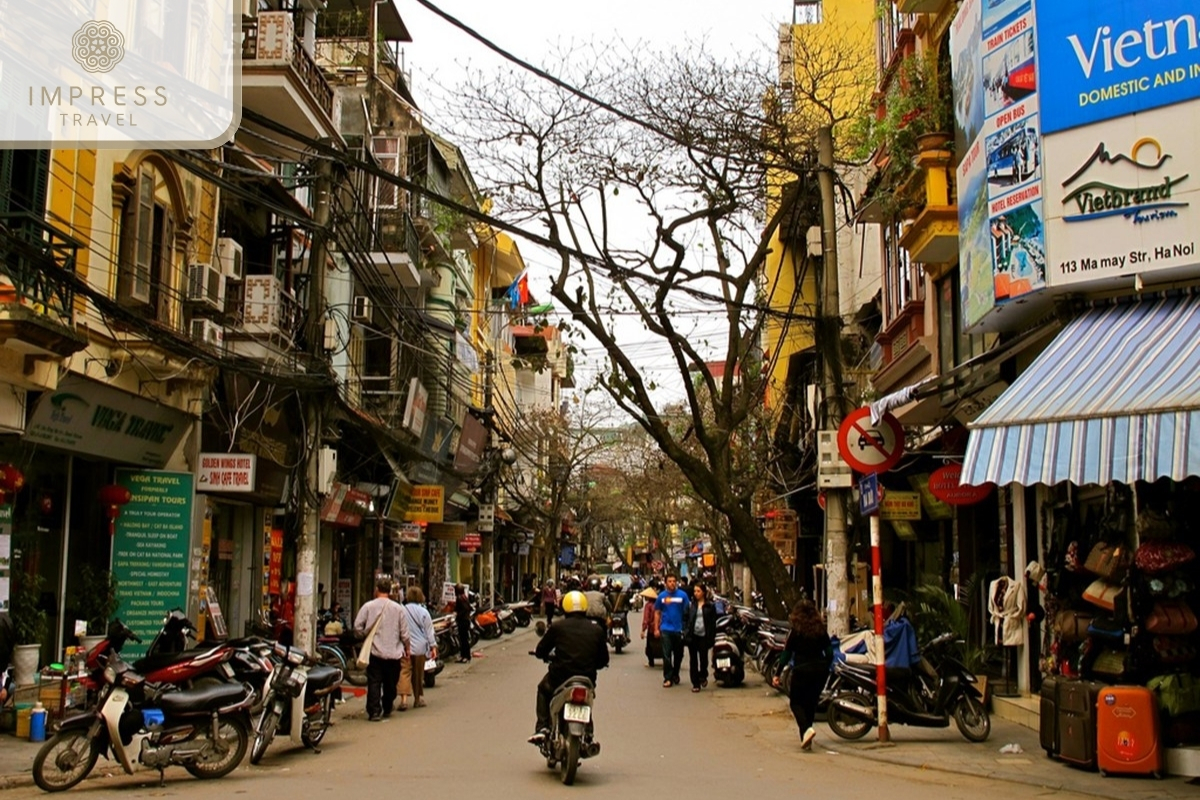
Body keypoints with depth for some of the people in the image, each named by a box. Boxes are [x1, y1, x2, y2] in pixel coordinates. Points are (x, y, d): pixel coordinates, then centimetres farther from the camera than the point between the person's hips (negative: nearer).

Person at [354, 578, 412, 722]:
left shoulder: (368, 606, -6)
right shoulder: (398, 608, -2)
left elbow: (358, 626, -6)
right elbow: (404, 633, 1)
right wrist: (407, 648, 15)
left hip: (374, 652, -1)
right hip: (394, 652, 1)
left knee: (374, 682, 1)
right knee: (390, 683, 14)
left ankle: (374, 711, -6)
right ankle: (386, 710, 25)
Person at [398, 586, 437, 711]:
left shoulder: (402, 611, -3)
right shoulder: (423, 612, -4)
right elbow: (429, 631, -2)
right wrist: (433, 646, 3)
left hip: (404, 646, -1)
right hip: (419, 647, 1)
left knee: (404, 672, -4)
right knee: (418, 673, 13)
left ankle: (404, 698, -18)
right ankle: (418, 698, 23)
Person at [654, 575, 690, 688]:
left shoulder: (682, 595, -3)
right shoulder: (661, 596, 2)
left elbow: (687, 611, -1)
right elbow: (657, 612, 9)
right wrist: (656, 628, 3)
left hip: (679, 629, 0)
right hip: (666, 629, 0)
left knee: (678, 654, 12)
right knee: (667, 655, -5)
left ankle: (675, 675, 31)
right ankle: (667, 678, -1)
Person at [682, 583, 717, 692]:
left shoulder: (710, 606, 1)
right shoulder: (691, 605, 8)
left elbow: (713, 623, 1)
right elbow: (685, 620, 9)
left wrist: (712, 637, -5)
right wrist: (686, 633, -3)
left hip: (704, 636, -2)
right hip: (692, 636, 2)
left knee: (703, 658, -2)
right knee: (693, 660, 3)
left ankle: (703, 676, 28)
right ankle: (695, 683, 9)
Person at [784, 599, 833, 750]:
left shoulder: (795, 631, -6)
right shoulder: (821, 630, 4)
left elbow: (787, 654, -6)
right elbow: (830, 653, 5)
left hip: (802, 670, -4)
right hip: (820, 670, 4)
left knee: (796, 702, 8)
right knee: (811, 703, 15)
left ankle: (807, 728, -18)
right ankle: (806, 738, 13)